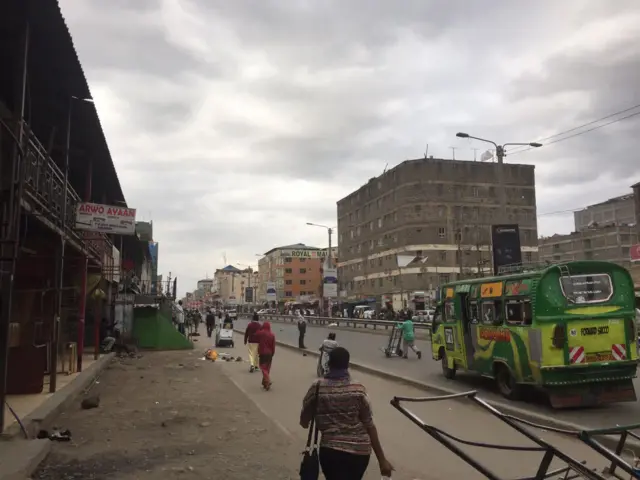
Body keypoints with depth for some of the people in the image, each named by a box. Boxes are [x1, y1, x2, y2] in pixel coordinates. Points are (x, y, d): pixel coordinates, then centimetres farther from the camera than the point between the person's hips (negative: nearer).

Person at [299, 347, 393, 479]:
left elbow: (303, 422, 5)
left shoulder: (318, 387, -4)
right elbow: (369, 426, -4)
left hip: (332, 450, -2)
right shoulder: (358, 389, -4)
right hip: (360, 451, 2)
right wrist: (382, 459, 2)